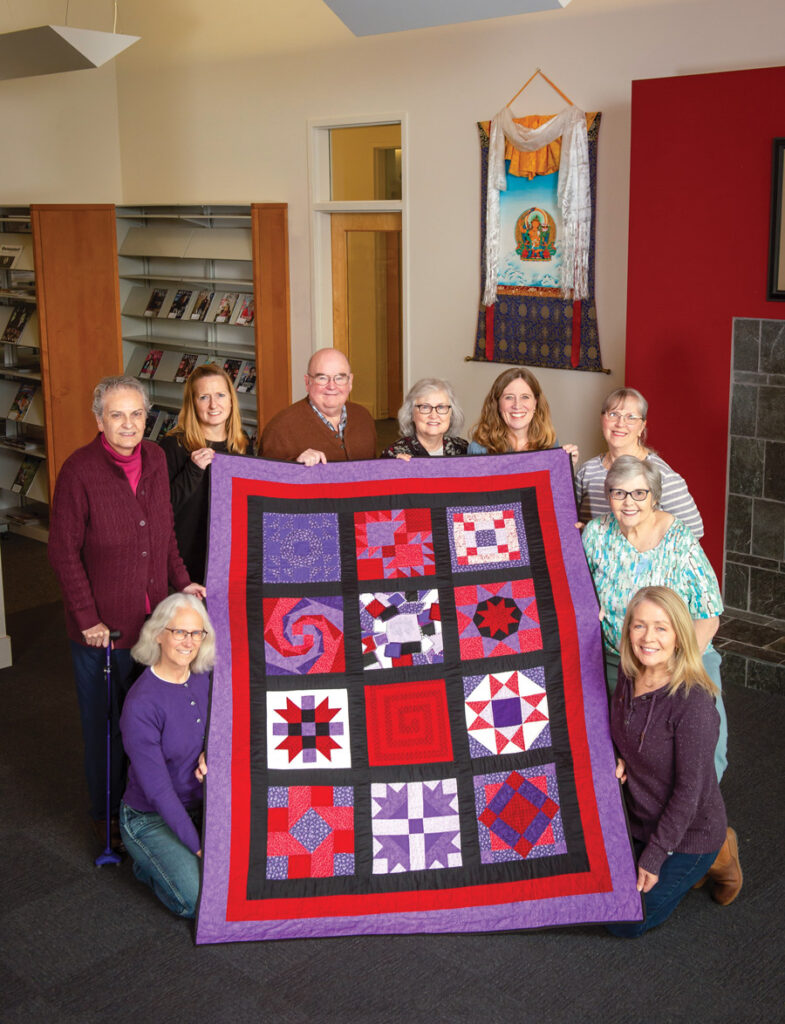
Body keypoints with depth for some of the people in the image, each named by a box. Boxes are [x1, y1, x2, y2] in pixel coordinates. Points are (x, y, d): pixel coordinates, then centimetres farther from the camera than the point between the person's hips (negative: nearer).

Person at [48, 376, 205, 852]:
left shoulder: (155, 459, 2)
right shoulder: (79, 470, -15)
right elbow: (64, 553, -12)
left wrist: (182, 580, 4)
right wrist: (87, 618, -13)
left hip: (153, 617, 5)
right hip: (102, 626, -5)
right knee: (105, 722, 10)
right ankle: (108, 816, 29)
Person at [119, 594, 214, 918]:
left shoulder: (203, 678, -5)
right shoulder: (141, 703, -25)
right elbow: (157, 789, -23)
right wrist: (199, 848, -21)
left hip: (201, 803, 6)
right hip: (150, 818, -6)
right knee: (199, 901, -22)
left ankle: (172, 857, 12)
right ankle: (147, 862, 7)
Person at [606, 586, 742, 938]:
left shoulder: (693, 701, -29)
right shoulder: (629, 677, -8)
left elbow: (689, 790, -24)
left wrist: (653, 857, -19)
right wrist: (619, 760, -9)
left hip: (688, 835, -7)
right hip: (639, 821, 7)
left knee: (624, 923, 3)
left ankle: (714, 859, 14)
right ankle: (687, 868, 27)